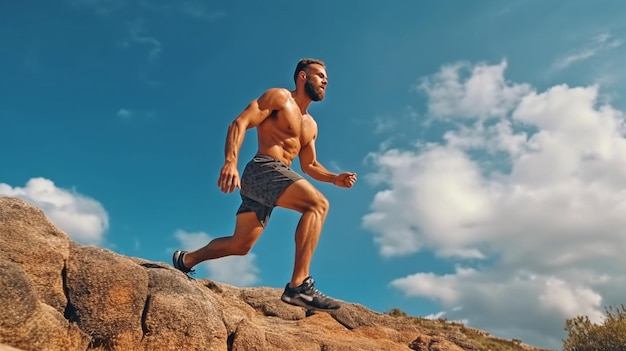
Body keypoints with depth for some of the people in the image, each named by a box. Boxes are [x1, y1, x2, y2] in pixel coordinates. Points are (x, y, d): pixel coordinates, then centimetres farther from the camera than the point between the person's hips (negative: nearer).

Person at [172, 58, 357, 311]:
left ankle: (185, 260, 33)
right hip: (263, 170, -9)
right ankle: (299, 285, -35)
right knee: (318, 204, -28)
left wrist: (335, 178, 7)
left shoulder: (310, 125, 25)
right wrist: (231, 161, -27)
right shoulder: (279, 97, 1)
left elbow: (309, 165, 26)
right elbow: (240, 123, -10)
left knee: (240, 245, 13)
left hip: (277, 176, 9)